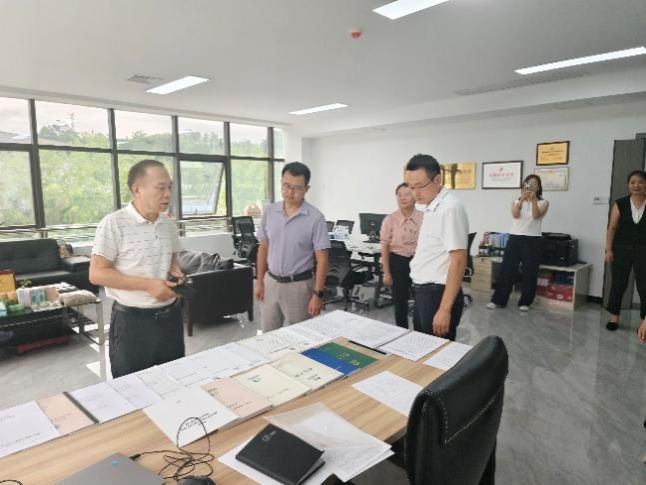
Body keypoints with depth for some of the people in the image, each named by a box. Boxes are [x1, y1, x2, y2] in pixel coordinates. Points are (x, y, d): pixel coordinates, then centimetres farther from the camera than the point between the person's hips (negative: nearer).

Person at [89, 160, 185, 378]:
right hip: (132, 321, -5)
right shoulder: (113, 224, -14)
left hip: (171, 316, 6)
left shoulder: (169, 223, 6)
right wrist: (147, 284, -21)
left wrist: (175, 272, -3)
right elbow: (97, 274, -15)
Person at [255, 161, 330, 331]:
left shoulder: (315, 217, -13)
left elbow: (322, 259, -12)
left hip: (298, 285, -4)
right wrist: (260, 281, 7)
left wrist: (318, 294, -15)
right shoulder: (270, 211, 0)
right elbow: (263, 248, 8)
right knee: (268, 334, 14)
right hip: (271, 282, 4)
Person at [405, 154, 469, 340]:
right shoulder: (432, 208, 10)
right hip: (424, 292, 9)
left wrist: (445, 308, -25)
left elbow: (458, 261, -23)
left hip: (438, 294, -9)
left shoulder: (450, 208, -18)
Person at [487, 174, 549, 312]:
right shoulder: (516, 201, 10)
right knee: (506, 270, 1)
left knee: (530, 272, 3)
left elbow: (536, 215, -14)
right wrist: (522, 198, -22)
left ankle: (525, 302, 15)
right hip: (515, 238, 1)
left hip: (533, 240, -1)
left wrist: (533, 199, -27)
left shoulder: (543, 202, 5)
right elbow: (515, 215, -10)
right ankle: (498, 300, 7)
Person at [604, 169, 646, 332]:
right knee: (618, 284, 8)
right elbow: (612, 228, 1)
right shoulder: (620, 204, 0)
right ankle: (613, 317, 20)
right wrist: (608, 249, -4)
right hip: (622, 250, 1)